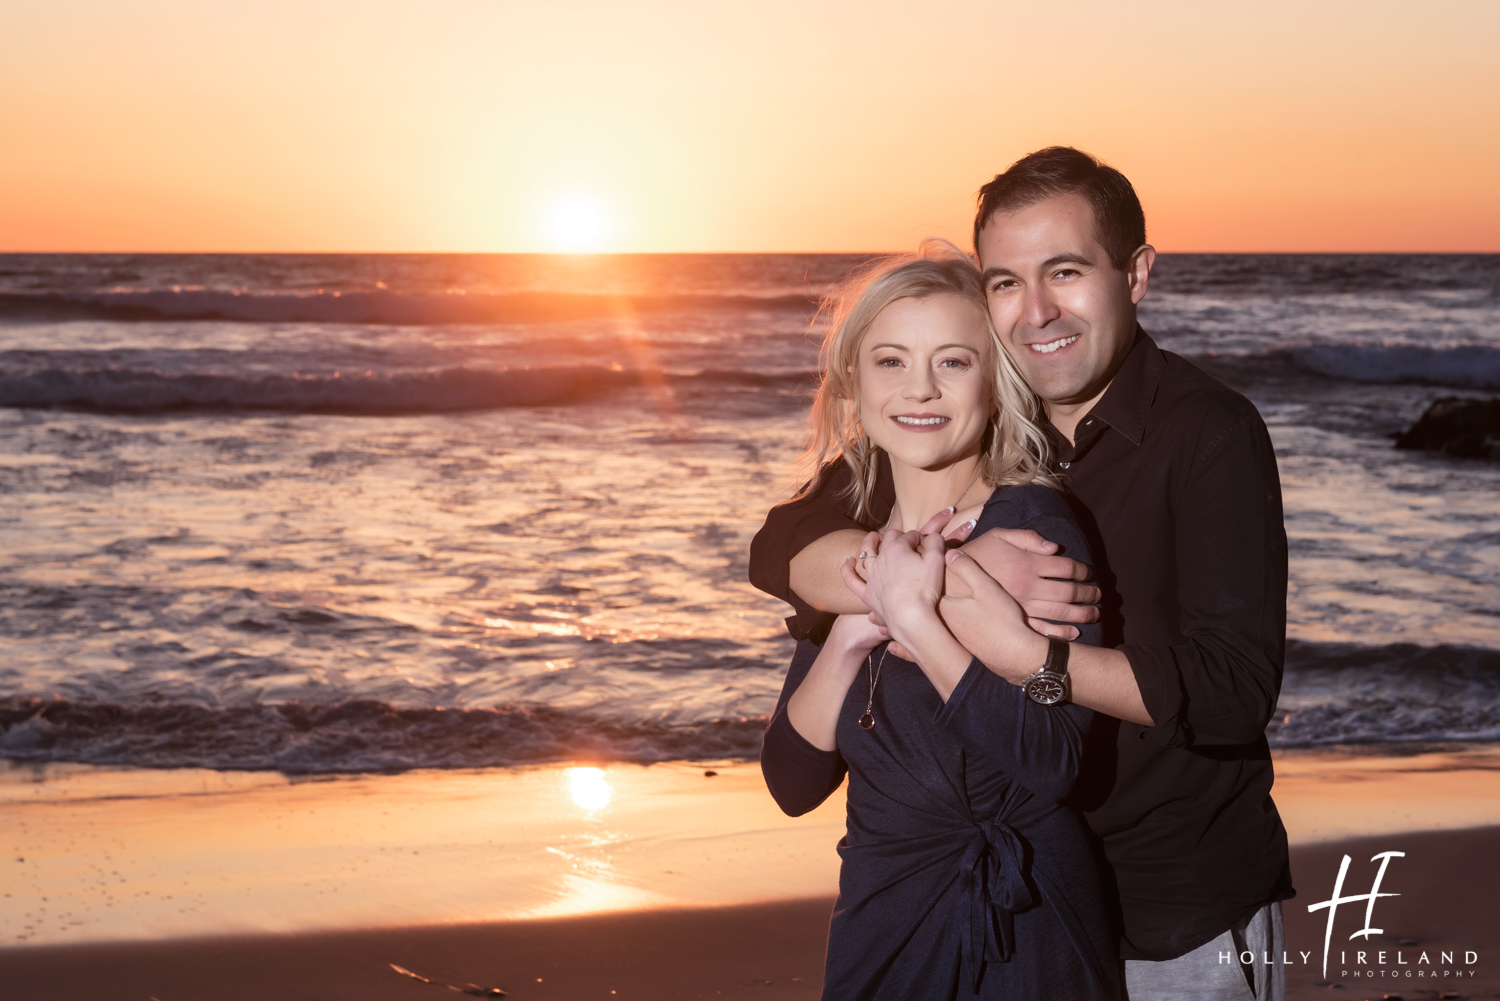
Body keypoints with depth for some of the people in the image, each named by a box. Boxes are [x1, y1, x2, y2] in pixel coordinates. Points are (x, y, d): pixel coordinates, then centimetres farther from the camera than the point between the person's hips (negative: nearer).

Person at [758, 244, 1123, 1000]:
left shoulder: (1032, 525, -12)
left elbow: (1052, 759, -24)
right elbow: (793, 784, -3)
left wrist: (915, 619, -23)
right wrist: (850, 636, -16)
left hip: (1026, 933, -4)